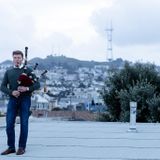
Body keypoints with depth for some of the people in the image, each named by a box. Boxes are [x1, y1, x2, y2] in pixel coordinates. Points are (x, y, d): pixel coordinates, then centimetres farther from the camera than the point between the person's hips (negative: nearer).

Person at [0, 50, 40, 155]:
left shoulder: (28, 70, 5)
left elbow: (37, 84, -1)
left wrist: (27, 88, -18)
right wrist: (11, 92, -13)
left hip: (25, 100, -2)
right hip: (12, 100, 2)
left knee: (24, 124, -1)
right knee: (9, 124, -1)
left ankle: (22, 147, 7)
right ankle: (11, 147, 9)